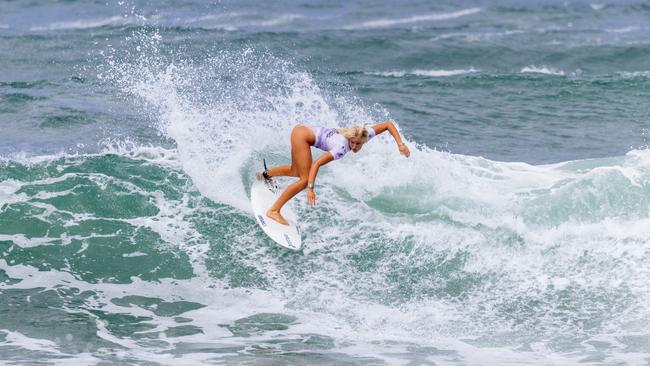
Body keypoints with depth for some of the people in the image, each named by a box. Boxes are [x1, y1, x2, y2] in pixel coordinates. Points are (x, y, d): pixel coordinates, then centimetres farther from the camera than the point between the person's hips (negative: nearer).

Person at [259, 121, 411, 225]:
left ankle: (266, 174, 49)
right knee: (305, 180, -14)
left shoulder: (365, 133, -13)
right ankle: (274, 211, -10)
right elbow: (316, 163, -36)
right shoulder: (341, 148, -31)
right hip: (301, 135, -9)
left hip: (304, 130, 9)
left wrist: (400, 144, -16)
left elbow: (388, 124, -5)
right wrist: (310, 189, -42)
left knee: (297, 171, 28)